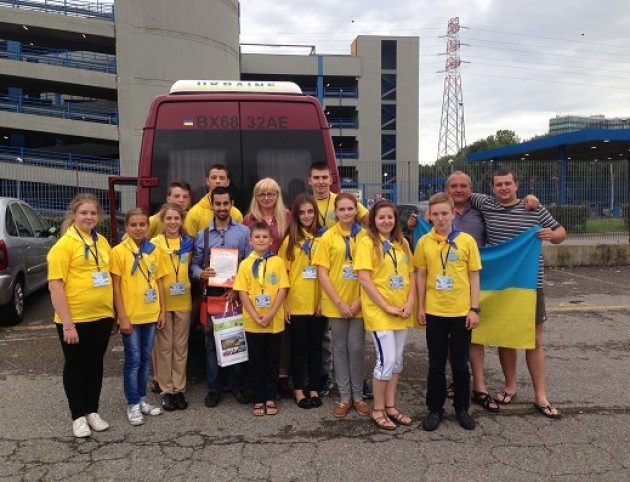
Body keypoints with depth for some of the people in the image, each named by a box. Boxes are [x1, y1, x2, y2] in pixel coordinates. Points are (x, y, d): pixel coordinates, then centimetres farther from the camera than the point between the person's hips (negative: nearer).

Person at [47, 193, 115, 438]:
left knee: (95, 364, 15)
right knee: (75, 366, 9)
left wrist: (113, 311, 14)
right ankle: (78, 416, 22)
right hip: (75, 319, -6)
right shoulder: (64, 244, -11)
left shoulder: (102, 242, 8)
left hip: (102, 316, 6)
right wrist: (67, 323, -19)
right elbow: (55, 286, -15)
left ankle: (92, 411, 30)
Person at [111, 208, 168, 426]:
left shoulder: (154, 251, 5)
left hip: (151, 314, 5)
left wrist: (163, 310, 6)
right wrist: (122, 316, -12)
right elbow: (115, 286, -9)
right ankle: (133, 404, 15)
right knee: (133, 360, 3)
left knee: (146, 358, 14)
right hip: (130, 315, -4)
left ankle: (142, 399, 27)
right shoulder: (119, 251, -8)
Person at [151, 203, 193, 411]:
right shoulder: (155, 243, -3)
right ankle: (167, 390, 15)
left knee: (181, 346, 9)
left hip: (183, 301, 3)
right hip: (162, 301, -2)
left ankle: (179, 389, 18)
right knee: (164, 347, 5)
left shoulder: (188, 242, 6)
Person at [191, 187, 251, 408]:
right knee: (211, 340, 6)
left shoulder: (244, 232, 3)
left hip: (236, 293, -1)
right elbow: (195, 264, 7)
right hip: (211, 294, 1)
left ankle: (238, 385, 19)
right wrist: (201, 274, -16)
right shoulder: (202, 234, 9)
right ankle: (213, 388, 16)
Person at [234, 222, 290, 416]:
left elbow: (282, 289, -5)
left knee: (272, 361, 10)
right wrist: (255, 316, -12)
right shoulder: (245, 264, -1)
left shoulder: (278, 262, -1)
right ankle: (258, 400, 20)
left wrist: (270, 314, -13)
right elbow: (242, 293, -3)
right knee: (256, 362, 9)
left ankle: (270, 398, 22)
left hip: (274, 321, 0)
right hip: (252, 322, 0)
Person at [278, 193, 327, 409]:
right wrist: (283, 303, -6)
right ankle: (298, 389, 20)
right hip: (296, 303, -1)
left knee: (315, 345, 10)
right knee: (299, 346, 8)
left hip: (318, 303, 1)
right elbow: (282, 272, -1)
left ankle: (313, 388, 23)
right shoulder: (290, 239, 1)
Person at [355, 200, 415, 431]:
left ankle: (390, 406, 25)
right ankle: (378, 410, 11)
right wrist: (386, 306, -16)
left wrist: (410, 303, -3)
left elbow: (411, 274, 12)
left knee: (397, 360, 12)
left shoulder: (402, 243, 10)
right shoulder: (367, 243, -8)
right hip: (378, 311, -6)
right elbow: (364, 278, -15)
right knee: (386, 360, -6)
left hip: (402, 312, 6)